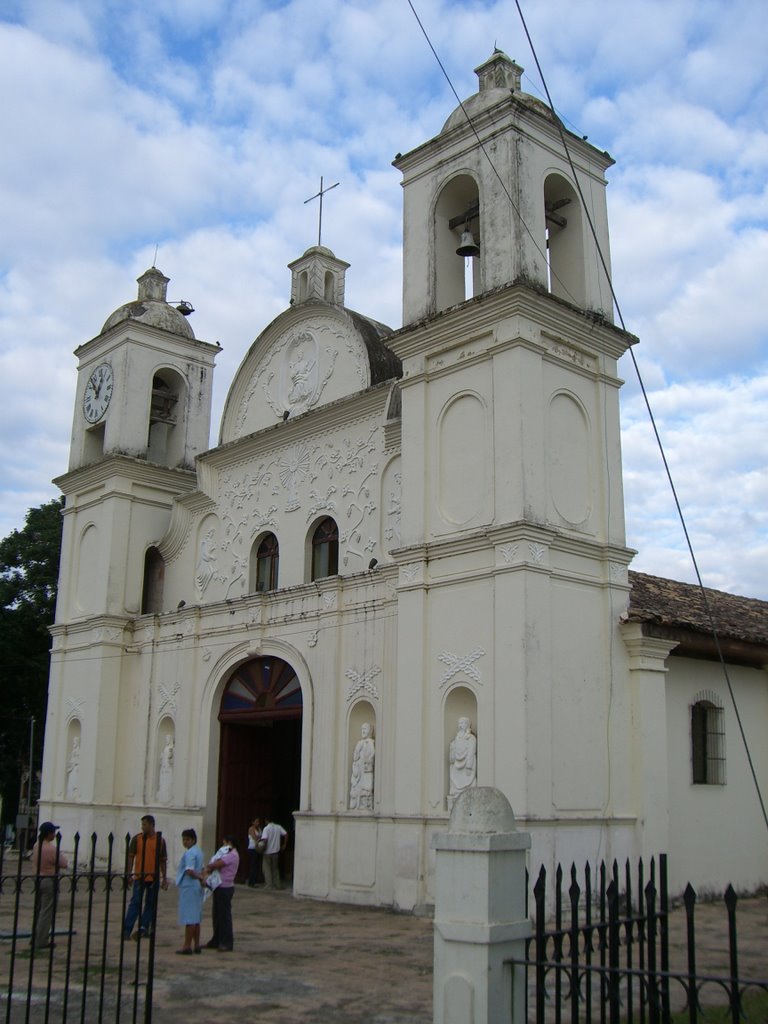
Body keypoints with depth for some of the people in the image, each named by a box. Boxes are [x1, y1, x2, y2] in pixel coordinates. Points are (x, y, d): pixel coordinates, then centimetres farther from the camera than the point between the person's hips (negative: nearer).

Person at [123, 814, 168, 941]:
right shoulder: (137, 839, 1)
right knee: (135, 903, -6)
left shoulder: (160, 840, 4)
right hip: (139, 876, -2)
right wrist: (129, 874, -6)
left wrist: (164, 878, 7)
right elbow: (131, 857, 2)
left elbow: (163, 861, 9)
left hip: (154, 877, 2)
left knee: (150, 903, 7)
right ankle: (126, 930, -5)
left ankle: (144, 928, 16)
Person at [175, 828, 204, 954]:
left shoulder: (189, 853, -16)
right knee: (196, 918, 12)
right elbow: (201, 869, 21)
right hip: (197, 887, 9)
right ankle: (196, 945, 16)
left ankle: (187, 946, -2)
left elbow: (189, 871, -25)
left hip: (189, 887, -9)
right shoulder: (198, 852, 15)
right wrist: (201, 877, 6)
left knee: (189, 918, -5)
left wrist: (198, 877, -11)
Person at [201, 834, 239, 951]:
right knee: (217, 915, 14)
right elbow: (214, 865, 6)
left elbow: (216, 864, -24)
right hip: (219, 887, 9)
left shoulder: (232, 855, -14)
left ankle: (227, 943, 3)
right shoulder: (226, 854, 16)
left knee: (224, 915, -3)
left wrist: (207, 867, -6)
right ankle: (216, 941, 23)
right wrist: (207, 872, -12)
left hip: (225, 888, -9)